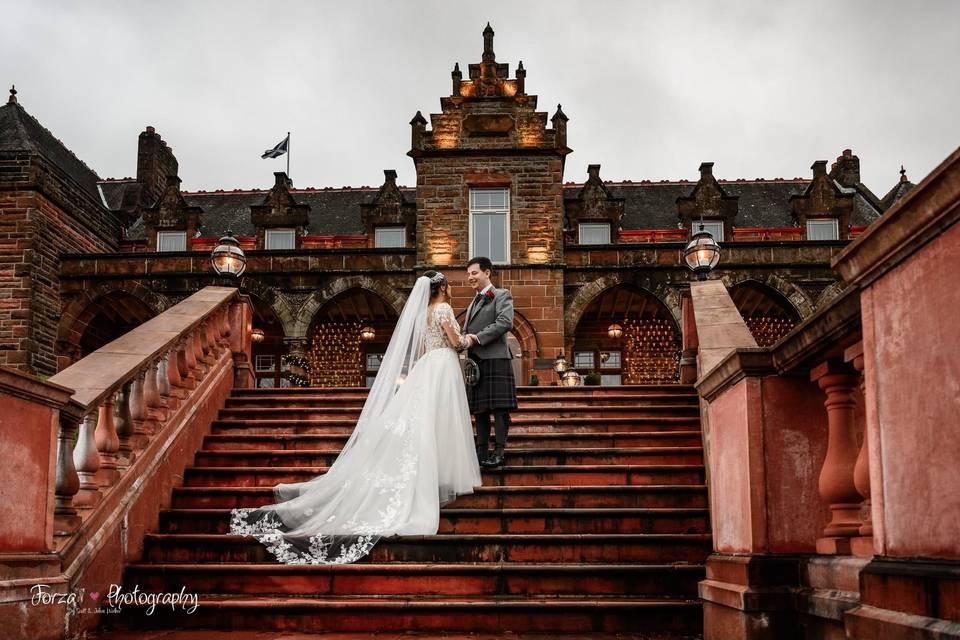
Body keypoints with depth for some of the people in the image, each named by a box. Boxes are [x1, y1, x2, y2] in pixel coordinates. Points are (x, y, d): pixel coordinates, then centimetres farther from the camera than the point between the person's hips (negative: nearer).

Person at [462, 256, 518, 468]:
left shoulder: (502, 296, 2)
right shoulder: (473, 303, 26)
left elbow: (505, 322, -14)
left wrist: (477, 338, -16)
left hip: (495, 358, -8)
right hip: (476, 361, 8)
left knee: (499, 407, -7)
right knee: (480, 409, 7)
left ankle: (499, 451, -7)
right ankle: (481, 452, 10)